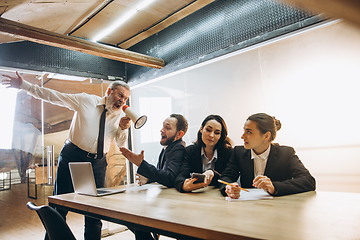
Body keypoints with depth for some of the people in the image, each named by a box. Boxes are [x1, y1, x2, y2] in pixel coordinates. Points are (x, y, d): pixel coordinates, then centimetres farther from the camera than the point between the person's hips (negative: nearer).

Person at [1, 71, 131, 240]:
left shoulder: (120, 115, 2)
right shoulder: (86, 100, -4)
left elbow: (120, 143, 3)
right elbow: (54, 96, -2)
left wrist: (123, 128, -17)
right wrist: (23, 85, -3)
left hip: (97, 163, 3)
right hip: (72, 157, -2)